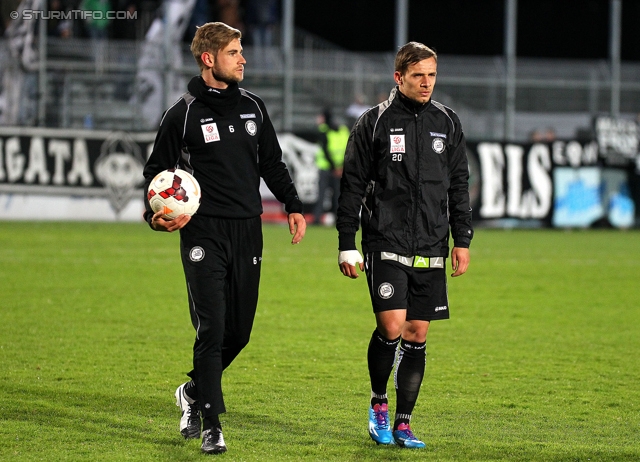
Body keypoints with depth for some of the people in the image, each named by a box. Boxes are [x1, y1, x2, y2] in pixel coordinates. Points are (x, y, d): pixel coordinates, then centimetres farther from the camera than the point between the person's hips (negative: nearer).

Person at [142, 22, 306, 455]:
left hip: (248, 231, 5)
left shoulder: (253, 106, 11)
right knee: (212, 328, -11)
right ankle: (211, 425, -5)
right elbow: (157, 171, 2)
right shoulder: (183, 114, -3)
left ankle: (194, 391, 31)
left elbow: (272, 163, 20)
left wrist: (293, 205, 10)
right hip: (203, 232, -5)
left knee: (239, 331, 7)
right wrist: (157, 215, -14)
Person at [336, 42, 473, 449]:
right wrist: (347, 245, -3)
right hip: (385, 243, -4)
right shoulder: (375, 122, -1)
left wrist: (463, 239, 10)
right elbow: (352, 186, 0)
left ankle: (403, 424, 11)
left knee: (417, 334, 3)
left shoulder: (447, 123, 10)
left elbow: (459, 185, 16)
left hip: (431, 247, 4)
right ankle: (378, 402, 10)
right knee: (391, 326, -14)